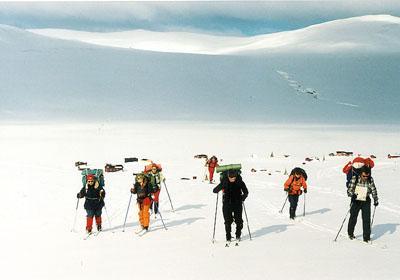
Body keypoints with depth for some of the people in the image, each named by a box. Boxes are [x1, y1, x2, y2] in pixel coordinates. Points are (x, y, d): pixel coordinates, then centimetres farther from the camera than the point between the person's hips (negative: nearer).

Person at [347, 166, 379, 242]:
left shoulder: (370, 180, -7)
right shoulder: (354, 178, -15)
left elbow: (373, 190, 4)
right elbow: (349, 190, -14)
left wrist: (375, 200, -4)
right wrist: (352, 195, -34)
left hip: (366, 202, 1)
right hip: (355, 201, -1)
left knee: (366, 219, -6)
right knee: (353, 217, 8)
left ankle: (366, 237, 3)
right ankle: (350, 233, 30)